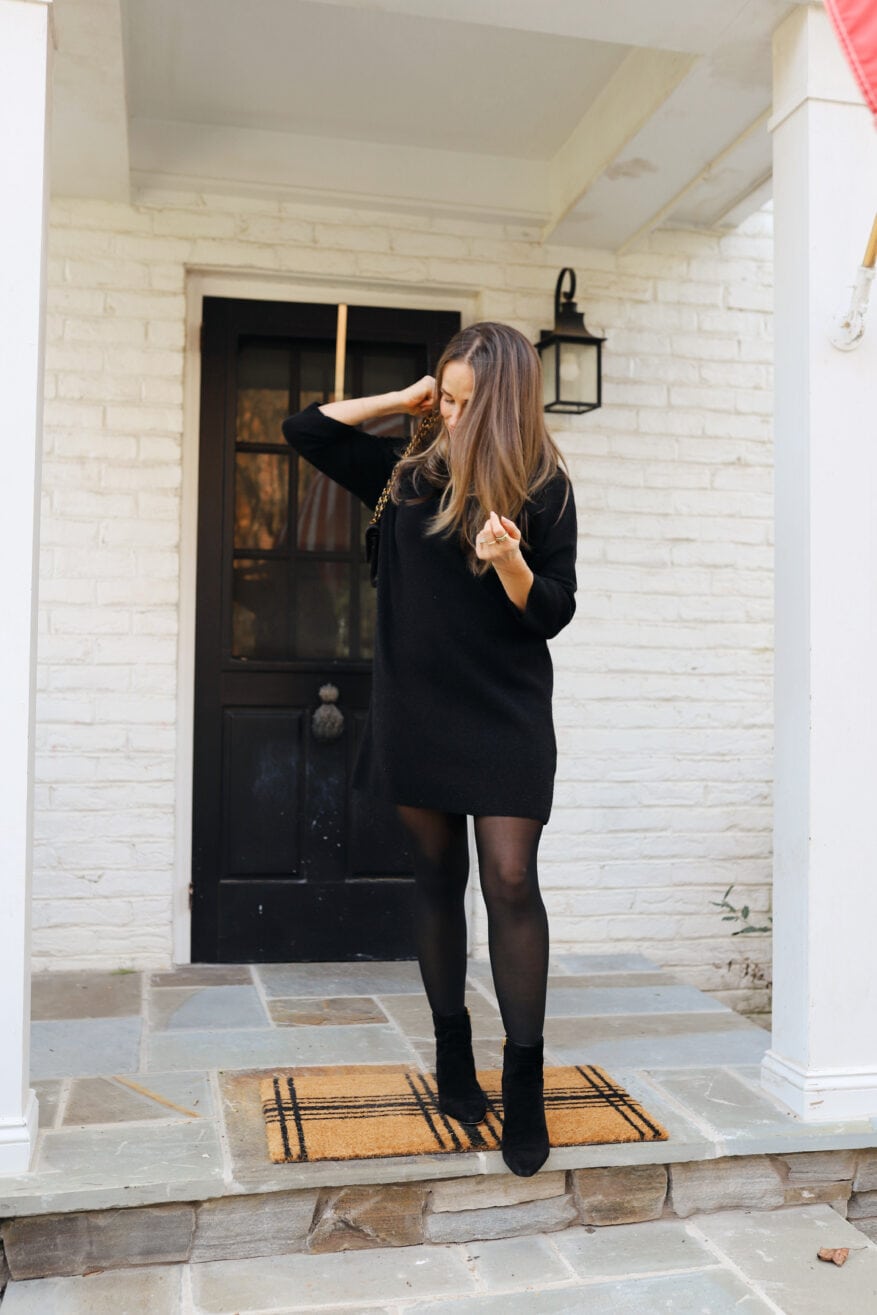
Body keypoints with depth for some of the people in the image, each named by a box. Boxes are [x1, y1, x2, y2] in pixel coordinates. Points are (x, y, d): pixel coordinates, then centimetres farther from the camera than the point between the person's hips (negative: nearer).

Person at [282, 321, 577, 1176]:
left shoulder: (543, 491, -3)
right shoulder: (410, 478, 7)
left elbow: (553, 612, -4)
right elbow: (305, 430, 11)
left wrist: (509, 562, -24)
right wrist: (400, 400, 5)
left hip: (507, 713, -3)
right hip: (416, 708, 3)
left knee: (510, 882, -9)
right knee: (436, 876, 10)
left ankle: (524, 1088, 0)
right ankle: (452, 1054, 24)